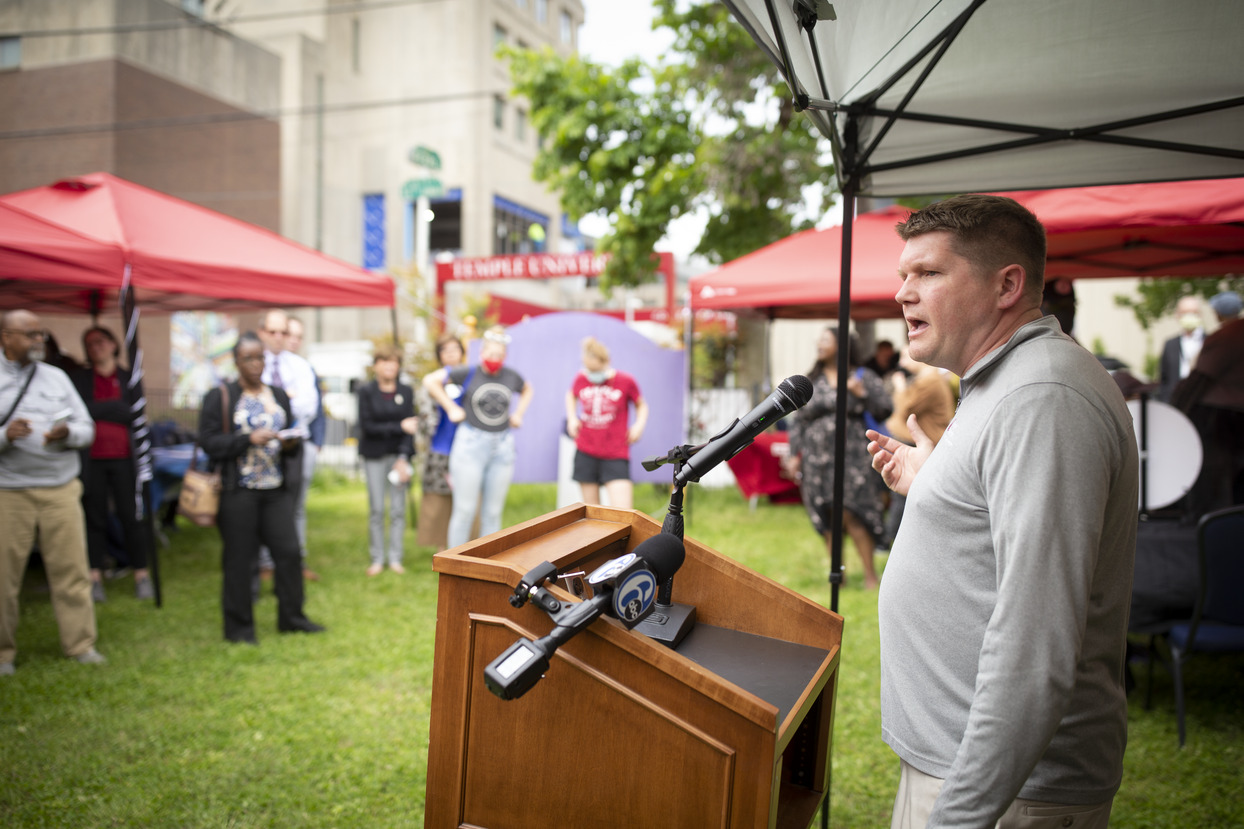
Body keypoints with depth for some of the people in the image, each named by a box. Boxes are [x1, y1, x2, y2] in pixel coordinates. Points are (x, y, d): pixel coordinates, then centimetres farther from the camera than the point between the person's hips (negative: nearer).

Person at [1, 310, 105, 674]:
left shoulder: (56, 376, 11)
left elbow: (87, 428, 9)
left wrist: (68, 433, -12)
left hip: (61, 489, 3)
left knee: (71, 569, 5)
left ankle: (81, 644, 14)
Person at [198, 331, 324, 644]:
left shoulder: (279, 396, 14)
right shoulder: (219, 397, -1)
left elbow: (290, 434, 20)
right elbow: (209, 442, -8)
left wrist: (291, 443, -3)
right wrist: (249, 439, -19)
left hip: (277, 489, 4)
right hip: (238, 491, -4)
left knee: (288, 550, 2)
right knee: (239, 557, 2)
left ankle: (291, 617, 17)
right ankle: (239, 625, 15)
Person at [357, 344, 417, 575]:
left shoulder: (406, 392, 4)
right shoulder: (366, 391, -1)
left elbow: (410, 427, -1)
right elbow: (367, 426, -8)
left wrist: (403, 458, -12)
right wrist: (399, 427, -14)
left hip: (399, 453, 2)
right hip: (374, 455, -1)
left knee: (398, 509, 1)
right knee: (376, 509, -1)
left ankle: (395, 559, 11)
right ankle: (377, 559, 9)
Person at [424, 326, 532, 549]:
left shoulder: (511, 376, 5)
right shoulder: (468, 373, -6)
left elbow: (527, 390, 27)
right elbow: (430, 381, -2)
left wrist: (518, 414, 13)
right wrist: (451, 408, -5)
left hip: (502, 448, 4)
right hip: (471, 445, -4)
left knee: (492, 513, 9)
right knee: (465, 510, -3)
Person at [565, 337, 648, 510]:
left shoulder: (625, 381, -5)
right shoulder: (581, 379, 2)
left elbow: (641, 405, 11)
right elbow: (571, 396, 25)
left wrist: (639, 424, -6)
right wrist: (572, 418, 10)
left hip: (615, 455, -3)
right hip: (585, 452, 3)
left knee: (623, 513, -14)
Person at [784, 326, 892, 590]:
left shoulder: (863, 376, 6)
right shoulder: (810, 381, 14)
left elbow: (885, 410, 1)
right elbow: (798, 420, 14)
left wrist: (862, 393, -13)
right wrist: (794, 454, 8)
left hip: (852, 456, -3)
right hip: (817, 458, 3)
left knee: (851, 515, -12)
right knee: (829, 519, 4)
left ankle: (871, 575, -1)